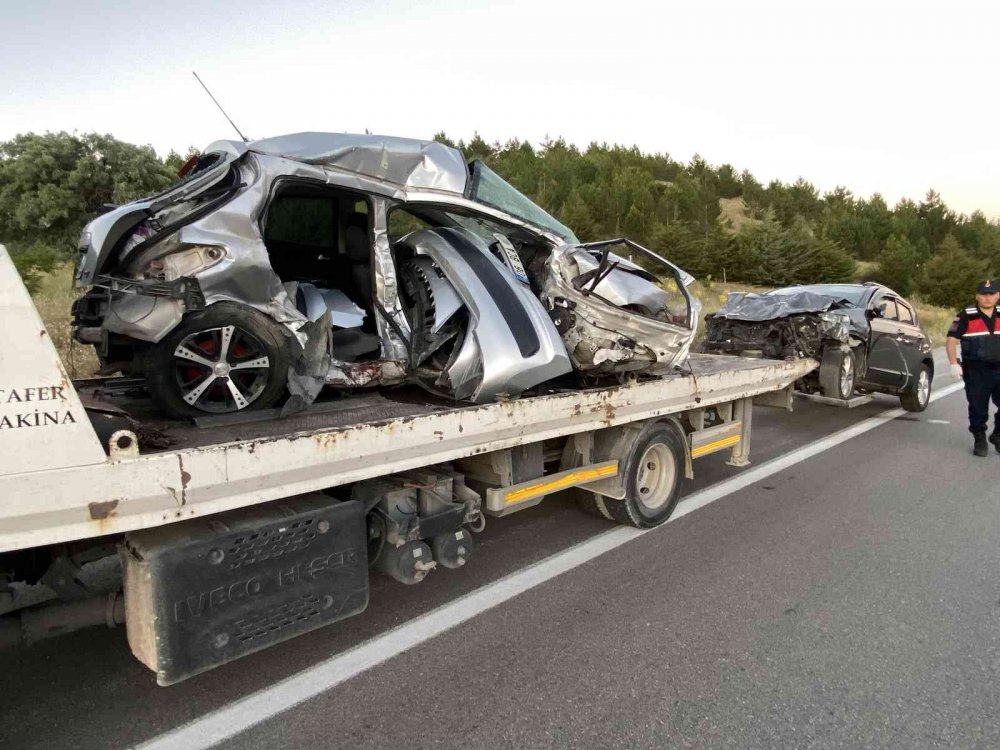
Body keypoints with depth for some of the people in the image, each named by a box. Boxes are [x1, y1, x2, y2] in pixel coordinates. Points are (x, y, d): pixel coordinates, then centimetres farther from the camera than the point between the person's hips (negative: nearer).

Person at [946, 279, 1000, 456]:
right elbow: (951, 340, -7)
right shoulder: (966, 316, -6)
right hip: (976, 371, -3)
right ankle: (979, 440, 20)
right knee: (978, 408, 5)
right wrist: (954, 364, -16)